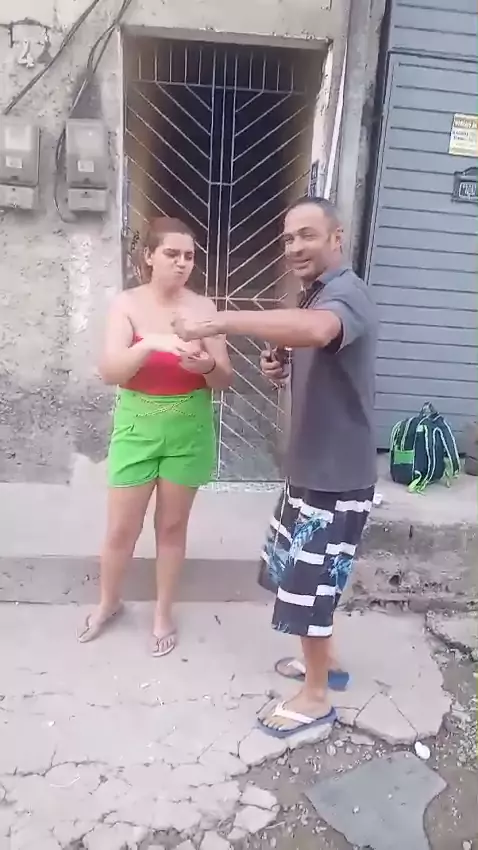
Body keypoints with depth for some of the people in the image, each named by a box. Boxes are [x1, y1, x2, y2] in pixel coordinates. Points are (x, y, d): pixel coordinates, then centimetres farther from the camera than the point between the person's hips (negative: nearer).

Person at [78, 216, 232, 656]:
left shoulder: (204, 307, -4)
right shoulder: (127, 303, -6)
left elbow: (224, 379, -4)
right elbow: (109, 371, -18)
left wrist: (208, 365, -27)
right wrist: (151, 343, -35)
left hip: (189, 429, 1)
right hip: (137, 426, 0)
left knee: (172, 525, 13)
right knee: (121, 528, 9)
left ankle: (164, 612, 33)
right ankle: (108, 603, 38)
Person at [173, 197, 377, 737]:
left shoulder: (347, 295, -20)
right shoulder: (314, 295, 13)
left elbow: (315, 331, -45)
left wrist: (219, 322, -46)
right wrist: (279, 365, 1)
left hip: (337, 473, -10)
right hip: (310, 465, 10)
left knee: (307, 585, 2)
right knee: (301, 575, 22)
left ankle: (315, 697, 24)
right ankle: (324, 661, 42)